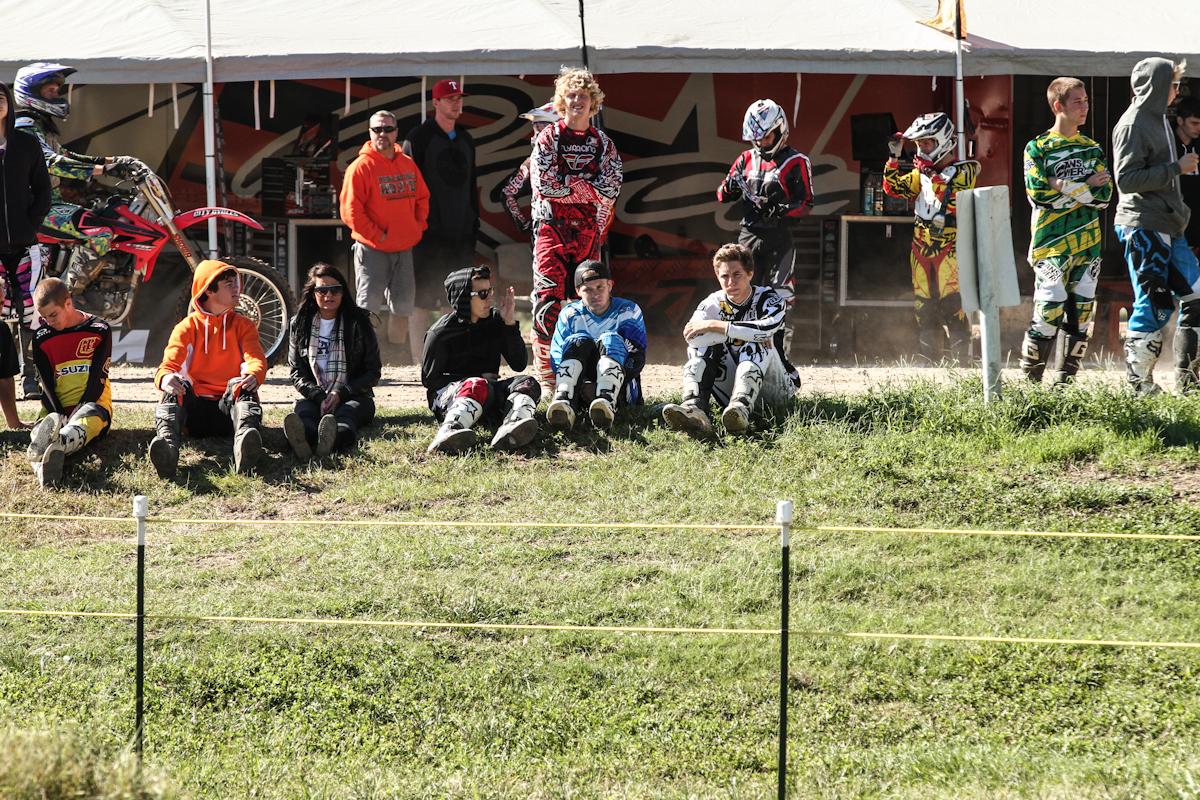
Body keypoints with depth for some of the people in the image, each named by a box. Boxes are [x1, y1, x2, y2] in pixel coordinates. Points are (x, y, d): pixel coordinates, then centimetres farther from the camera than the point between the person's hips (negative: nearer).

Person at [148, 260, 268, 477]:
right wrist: (165, 378, -31)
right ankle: (167, 442, -62)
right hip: (194, 406, 0)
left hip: (229, 405, 0)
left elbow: (256, 358, -2)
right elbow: (170, 363, -4)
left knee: (241, 386, -32)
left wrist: (254, 375, -29)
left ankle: (245, 440, -64)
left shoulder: (243, 326, 16)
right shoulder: (188, 327, 11)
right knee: (176, 388, -32)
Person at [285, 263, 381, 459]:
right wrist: (319, 396, -12)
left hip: (353, 396, -1)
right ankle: (302, 437, -75)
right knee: (303, 411, -37)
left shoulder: (359, 323, 6)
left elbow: (373, 373, 5)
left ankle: (336, 437, -76)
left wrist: (341, 393, -12)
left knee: (346, 413, -39)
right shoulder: (301, 325, 12)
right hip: (314, 396, 1)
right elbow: (297, 373, 9)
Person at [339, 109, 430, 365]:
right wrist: (377, 235, -14)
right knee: (368, 306, -8)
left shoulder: (407, 164, 10)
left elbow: (422, 198, 21)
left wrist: (418, 227, 6)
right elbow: (350, 210, -14)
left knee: (403, 305, 12)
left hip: (404, 248, 6)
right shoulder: (362, 166, -9)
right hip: (372, 249, -6)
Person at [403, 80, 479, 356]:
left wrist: (474, 221, 17)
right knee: (422, 299, -6)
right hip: (428, 231, -6)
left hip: (461, 233, 6)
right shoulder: (418, 138, -4)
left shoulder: (465, 140, 17)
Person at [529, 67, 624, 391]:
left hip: (588, 229, 3)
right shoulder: (548, 138, 3)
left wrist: (566, 184, -9)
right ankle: (546, 374, -15)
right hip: (551, 227, -3)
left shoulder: (603, 143, 11)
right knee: (549, 298, -13)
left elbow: (610, 189, -2)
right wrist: (585, 186, -8)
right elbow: (544, 184, -10)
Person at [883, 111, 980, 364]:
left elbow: (955, 202, -17)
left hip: (950, 246, -6)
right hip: (921, 246, 6)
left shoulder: (964, 171, -2)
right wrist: (894, 158, 1)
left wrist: (932, 175, -19)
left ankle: (962, 360, -15)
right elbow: (894, 188, 10)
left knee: (952, 305, -15)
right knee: (924, 308, 6)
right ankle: (927, 360, 11)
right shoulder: (921, 173, 18)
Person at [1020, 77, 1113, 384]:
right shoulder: (1037, 148, 1)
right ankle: (1030, 379, -5)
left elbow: (1104, 196, 1)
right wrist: (1085, 188, -8)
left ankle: (1066, 379, 11)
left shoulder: (1092, 149, 14)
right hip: (1052, 244, -5)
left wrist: (1065, 188, -10)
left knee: (1081, 313, 3)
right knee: (1049, 312, -14)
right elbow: (1039, 195, -12)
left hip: (1088, 243, 5)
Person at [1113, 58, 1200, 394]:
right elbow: (1126, 179, -19)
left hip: (1169, 227, 9)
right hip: (1143, 227, -9)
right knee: (1153, 306, -7)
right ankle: (1138, 384, 2)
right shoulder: (1132, 124, -12)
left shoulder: (1158, 120, 17)